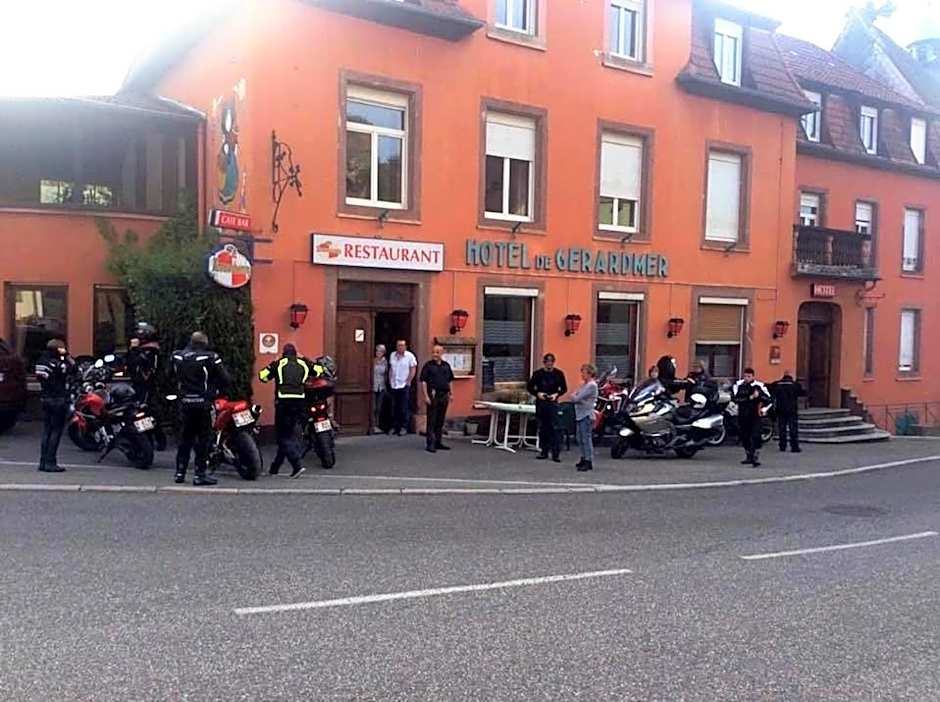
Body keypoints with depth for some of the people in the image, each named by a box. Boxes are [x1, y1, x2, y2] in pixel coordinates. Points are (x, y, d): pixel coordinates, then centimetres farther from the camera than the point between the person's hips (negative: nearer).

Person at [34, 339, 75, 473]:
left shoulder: (41, 360, 8)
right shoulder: (57, 364, -16)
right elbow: (72, 369, -15)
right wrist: (67, 356, -6)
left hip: (45, 399, 8)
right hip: (58, 400, -8)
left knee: (47, 431, 12)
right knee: (56, 431, -3)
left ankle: (43, 462, 15)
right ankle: (51, 463, -3)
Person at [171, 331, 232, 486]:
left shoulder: (177, 357, 5)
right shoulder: (210, 358, -10)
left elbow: (174, 376, 13)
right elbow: (226, 380, -9)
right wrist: (217, 389, 7)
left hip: (184, 402, 5)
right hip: (203, 402, -5)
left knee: (185, 438, 14)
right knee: (203, 439, 1)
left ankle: (180, 472, 16)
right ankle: (200, 474, 1)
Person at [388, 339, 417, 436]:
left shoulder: (410, 356, -6)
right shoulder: (393, 355, 9)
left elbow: (413, 370, -5)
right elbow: (391, 369, 16)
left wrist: (408, 381, -10)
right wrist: (390, 380, 8)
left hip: (404, 386, -5)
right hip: (394, 385, 5)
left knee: (404, 408, -2)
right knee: (395, 408, 9)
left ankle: (404, 427, 5)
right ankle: (395, 426, 17)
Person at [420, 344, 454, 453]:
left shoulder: (446, 365, 11)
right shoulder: (428, 365, -3)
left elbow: (450, 381, 18)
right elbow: (423, 381, -7)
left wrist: (450, 394, 12)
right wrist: (426, 396, -14)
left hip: (444, 395, 5)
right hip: (433, 395, -5)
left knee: (440, 420, 11)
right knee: (431, 421, -3)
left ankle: (438, 442, 20)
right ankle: (430, 444, -1)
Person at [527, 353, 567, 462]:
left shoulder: (558, 374, 1)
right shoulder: (537, 374, 3)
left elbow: (564, 388, 7)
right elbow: (530, 387, 7)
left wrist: (556, 394, -11)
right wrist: (537, 393, -10)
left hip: (553, 403, -2)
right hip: (540, 403, 2)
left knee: (555, 428, -8)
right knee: (542, 428, 8)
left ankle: (555, 453, -6)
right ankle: (544, 451, 18)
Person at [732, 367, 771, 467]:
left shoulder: (759, 385, -4)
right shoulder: (738, 385, 1)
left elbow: (767, 397, -7)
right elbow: (734, 398, -12)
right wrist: (750, 397, -18)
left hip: (755, 414, -3)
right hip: (742, 415, 4)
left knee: (755, 436, -14)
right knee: (744, 436, 13)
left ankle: (756, 458, -12)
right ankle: (749, 456, 30)